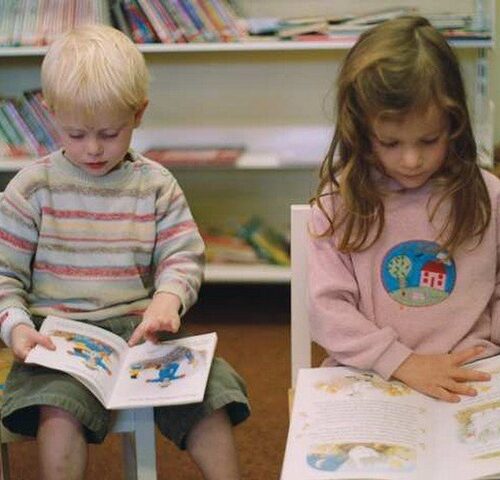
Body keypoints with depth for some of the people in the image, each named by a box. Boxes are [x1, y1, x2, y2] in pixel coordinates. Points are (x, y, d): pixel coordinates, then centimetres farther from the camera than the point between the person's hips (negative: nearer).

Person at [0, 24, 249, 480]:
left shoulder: (156, 185, 7)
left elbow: (184, 258, 6)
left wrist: (169, 297, -17)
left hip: (139, 331, 2)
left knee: (211, 392, -17)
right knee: (59, 413, -31)